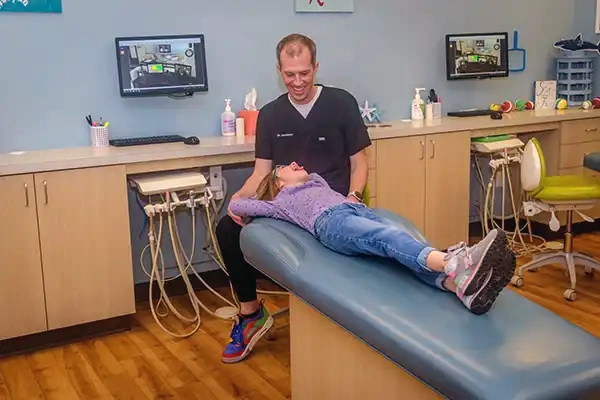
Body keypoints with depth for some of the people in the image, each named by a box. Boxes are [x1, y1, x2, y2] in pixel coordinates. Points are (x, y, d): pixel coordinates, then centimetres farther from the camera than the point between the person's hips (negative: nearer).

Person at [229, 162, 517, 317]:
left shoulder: (317, 183, 43)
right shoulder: (281, 202, 28)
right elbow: (236, 205, 28)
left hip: (362, 211, 6)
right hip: (331, 222, -6)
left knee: (397, 239, -28)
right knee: (388, 238, -36)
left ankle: (462, 283, -55)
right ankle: (452, 264, -64)